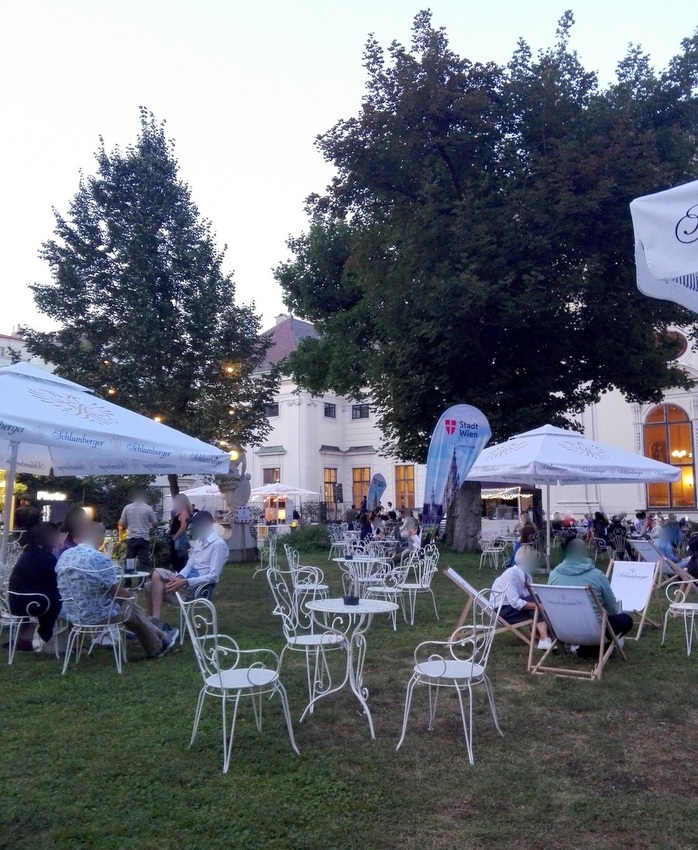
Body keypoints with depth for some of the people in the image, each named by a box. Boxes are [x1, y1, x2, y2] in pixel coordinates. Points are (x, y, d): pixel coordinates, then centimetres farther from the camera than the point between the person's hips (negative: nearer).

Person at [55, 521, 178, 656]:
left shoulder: (64, 555, -2)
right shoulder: (100, 559, -24)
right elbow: (118, 592, -16)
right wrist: (129, 595, 7)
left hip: (72, 614, 7)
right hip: (97, 615, -7)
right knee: (133, 608, 22)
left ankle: (159, 635, 41)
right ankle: (158, 646, 42)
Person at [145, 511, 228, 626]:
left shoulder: (218, 544, -16)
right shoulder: (199, 541, 13)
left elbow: (213, 576, -22)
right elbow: (189, 566, 13)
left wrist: (185, 582, -24)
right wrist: (179, 577, -9)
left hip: (198, 586, -9)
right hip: (187, 580, 9)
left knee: (157, 574, -19)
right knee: (149, 586, 2)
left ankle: (155, 620, -18)